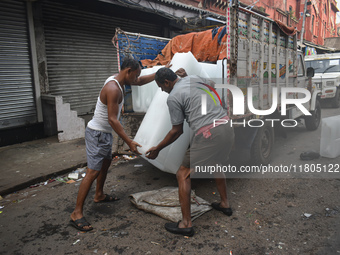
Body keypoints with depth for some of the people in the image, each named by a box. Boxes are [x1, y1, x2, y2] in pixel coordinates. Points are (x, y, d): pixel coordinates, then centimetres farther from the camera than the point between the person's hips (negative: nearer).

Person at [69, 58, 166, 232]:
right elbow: (112, 120, -27)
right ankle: (76, 214, -4)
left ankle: (99, 195, 43)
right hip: (97, 134, -11)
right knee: (93, 172, -11)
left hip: (105, 133, 11)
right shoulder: (113, 89, -25)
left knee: (106, 162, 24)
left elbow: (141, 81, 21)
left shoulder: (118, 79, 5)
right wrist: (129, 142, -26)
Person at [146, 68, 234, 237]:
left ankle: (186, 224, 8)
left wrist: (158, 149, 12)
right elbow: (211, 85, 39)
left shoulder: (173, 97, -5)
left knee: (183, 175, 3)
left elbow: (176, 131, 0)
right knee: (216, 164, 33)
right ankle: (224, 204, 47)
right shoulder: (193, 78, 15)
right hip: (226, 126, 9)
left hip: (208, 134, -9)